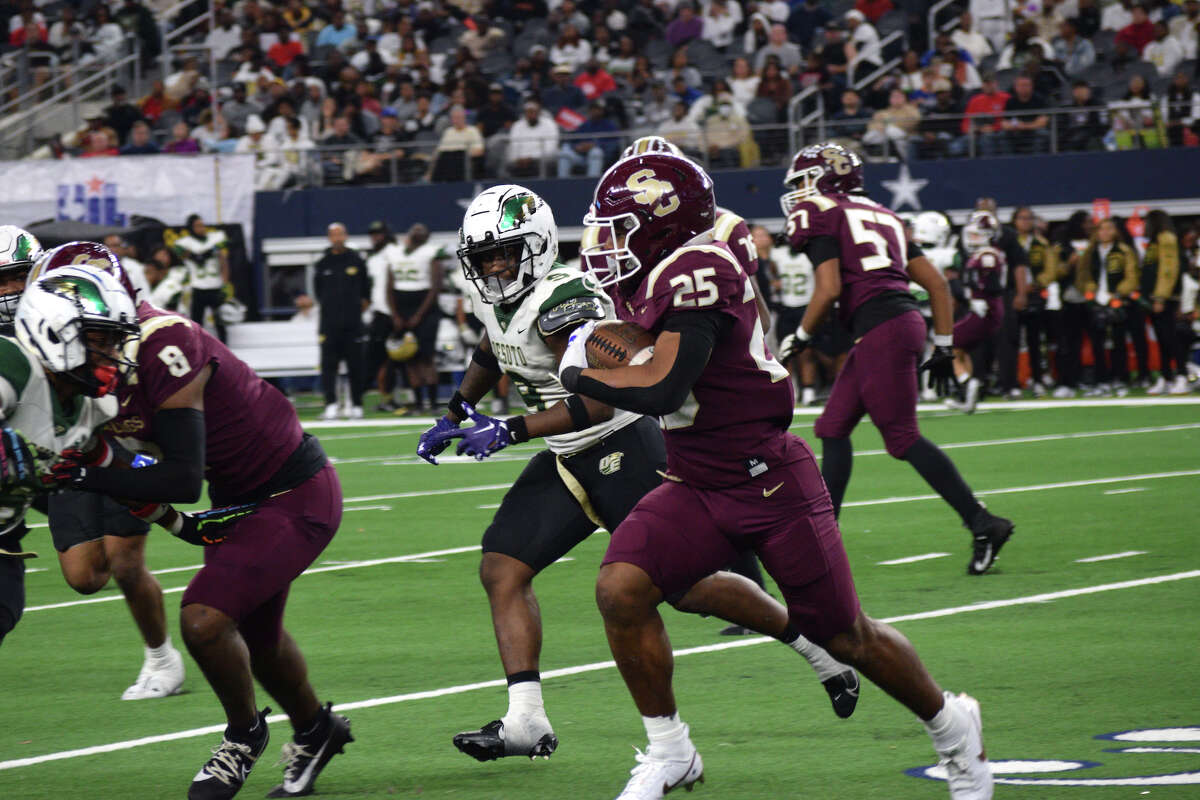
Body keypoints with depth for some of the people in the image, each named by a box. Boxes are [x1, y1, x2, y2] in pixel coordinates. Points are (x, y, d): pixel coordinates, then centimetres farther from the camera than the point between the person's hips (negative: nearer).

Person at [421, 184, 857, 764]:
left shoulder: (564, 300, -25)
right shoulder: (495, 299, 4)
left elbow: (598, 400, -30)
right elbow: (489, 357, 29)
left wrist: (508, 432, -31)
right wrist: (451, 420, 25)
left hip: (623, 450, -9)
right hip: (566, 461, 9)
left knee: (686, 587, -4)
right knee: (501, 570, -5)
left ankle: (816, 643, 16)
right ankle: (526, 721, -10)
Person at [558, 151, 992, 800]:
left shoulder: (697, 274, -23)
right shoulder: (649, 282, 5)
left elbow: (661, 389, -31)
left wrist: (579, 374, -16)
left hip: (772, 484, -8)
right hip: (697, 490, 8)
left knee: (845, 637, 6)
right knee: (620, 588, -15)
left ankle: (953, 728, 31)